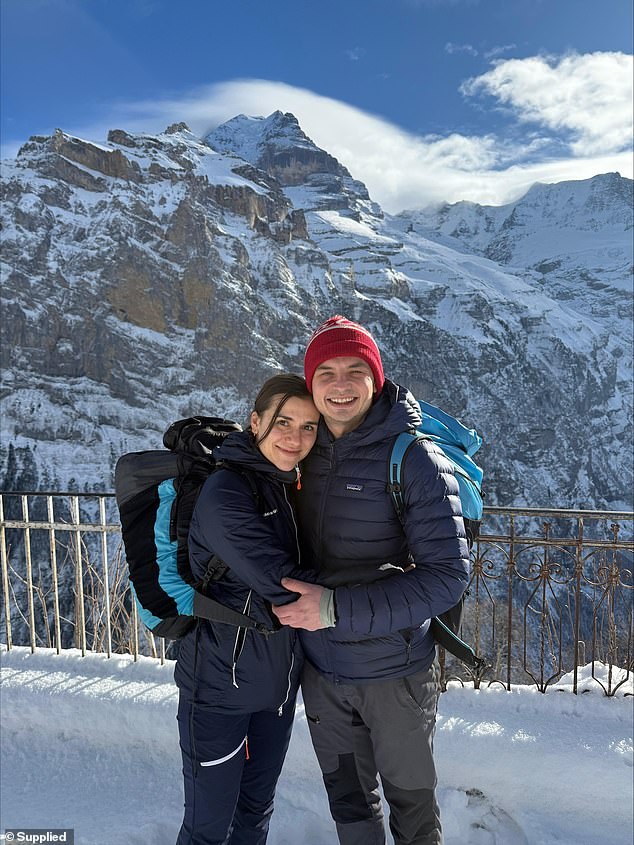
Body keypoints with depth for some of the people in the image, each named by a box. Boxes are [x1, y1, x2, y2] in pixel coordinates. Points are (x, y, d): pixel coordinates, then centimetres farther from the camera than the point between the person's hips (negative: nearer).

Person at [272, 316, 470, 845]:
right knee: (348, 802, 24)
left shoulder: (415, 459, -18)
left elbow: (448, 575, -23)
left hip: (394, 672, -4)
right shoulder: (307, 454, -1)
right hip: (320, 669, 5)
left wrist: (337, 609, -27)